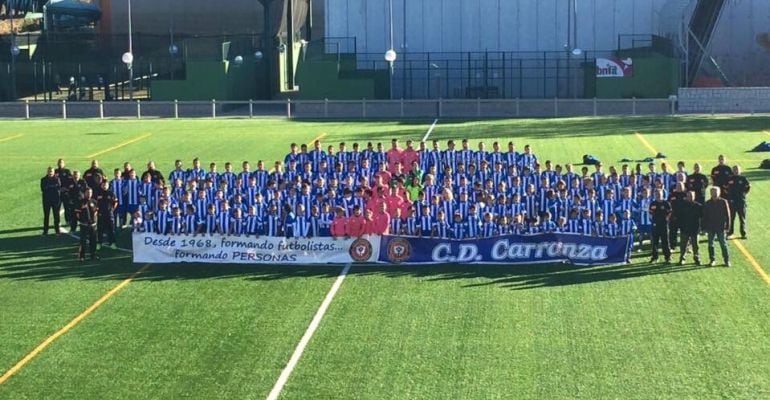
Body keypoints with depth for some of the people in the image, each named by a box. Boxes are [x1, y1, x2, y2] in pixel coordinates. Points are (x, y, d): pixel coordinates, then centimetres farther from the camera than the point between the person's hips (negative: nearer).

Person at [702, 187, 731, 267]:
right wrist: (704, 227, 1)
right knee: (710, 244, 7)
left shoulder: (723, 202, -3)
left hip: (721, 227, -2)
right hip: (710, 228, 2)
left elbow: (727, 215, -1)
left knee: (723, 244, 2)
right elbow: (704, 217, 6)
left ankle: (727, 260, 8)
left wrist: (727, 226, -5)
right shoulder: (707, 204, 2)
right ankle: (711, 260, 17)